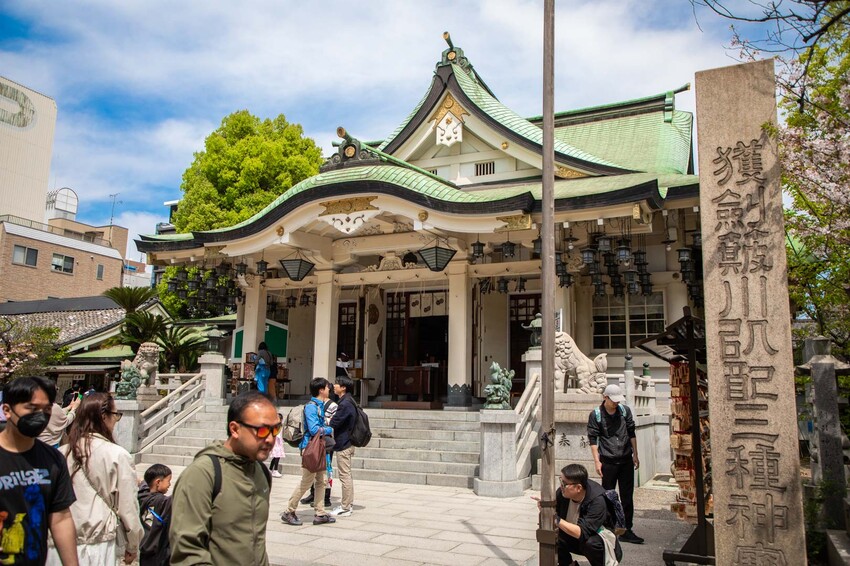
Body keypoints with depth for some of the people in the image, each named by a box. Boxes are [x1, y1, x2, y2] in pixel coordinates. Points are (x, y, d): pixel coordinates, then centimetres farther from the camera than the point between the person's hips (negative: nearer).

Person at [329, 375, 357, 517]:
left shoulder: (345, 404, -20)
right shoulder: (349, 401, 12)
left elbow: (334, 423, -18)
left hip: (343, 445, -10)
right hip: (347, 443, 10)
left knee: (345, 476, -4)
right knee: (347, 475, 16)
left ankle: (345, 508, 2)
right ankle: (348, 505, 24)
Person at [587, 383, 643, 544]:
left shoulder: (625, 410, 4)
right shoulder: (595, 415, -6)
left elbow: (631, 433, 11)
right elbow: (593, 439, -5)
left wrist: (635, 455, 10)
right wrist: (597, 461, -10)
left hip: (626, 460, 3)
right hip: (608, 462, -3)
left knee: (627, 497, 7)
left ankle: (627, 531, 15)